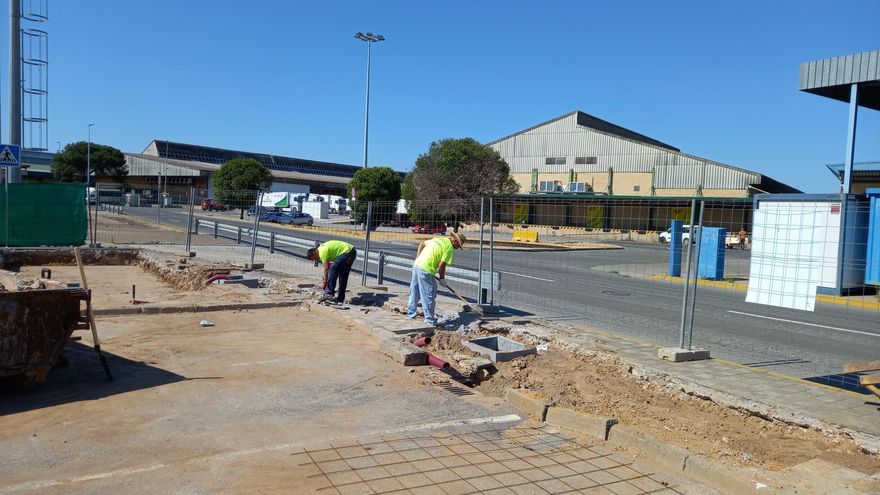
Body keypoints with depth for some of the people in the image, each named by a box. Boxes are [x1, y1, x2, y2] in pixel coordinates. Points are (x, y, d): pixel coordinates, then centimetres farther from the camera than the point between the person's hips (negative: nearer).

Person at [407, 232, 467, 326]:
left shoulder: (438, 239, 16)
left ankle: (411, 314, 32)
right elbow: (441, 266, -12)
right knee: (429, 296, 2)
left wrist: (417, 258, 21)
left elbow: (422, 243, 24)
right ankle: (430, 320, 10)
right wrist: (442, 278, 2)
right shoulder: (449, 248, -9)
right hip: (426, 270, -9)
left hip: (416, 265, 9)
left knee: (414, 292, 20)